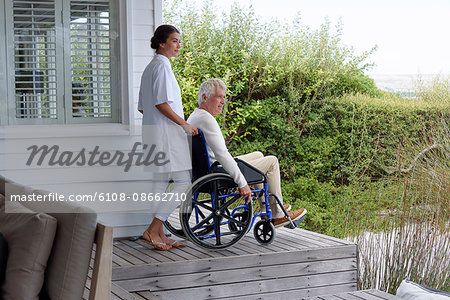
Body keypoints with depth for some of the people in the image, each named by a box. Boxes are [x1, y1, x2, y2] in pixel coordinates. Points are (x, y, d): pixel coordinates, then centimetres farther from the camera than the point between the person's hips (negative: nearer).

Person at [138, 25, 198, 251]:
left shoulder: (150, 67, 19)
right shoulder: (162, 66, -12)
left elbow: (142, 107, 21)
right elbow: (162, 103, -20)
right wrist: (184, 124, -13)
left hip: (151, 129, 10)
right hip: (165, 131, -10)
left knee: (160, 182, 10)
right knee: (183, 182, -7)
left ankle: (159, 234, 12)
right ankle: (152, 230, -9)